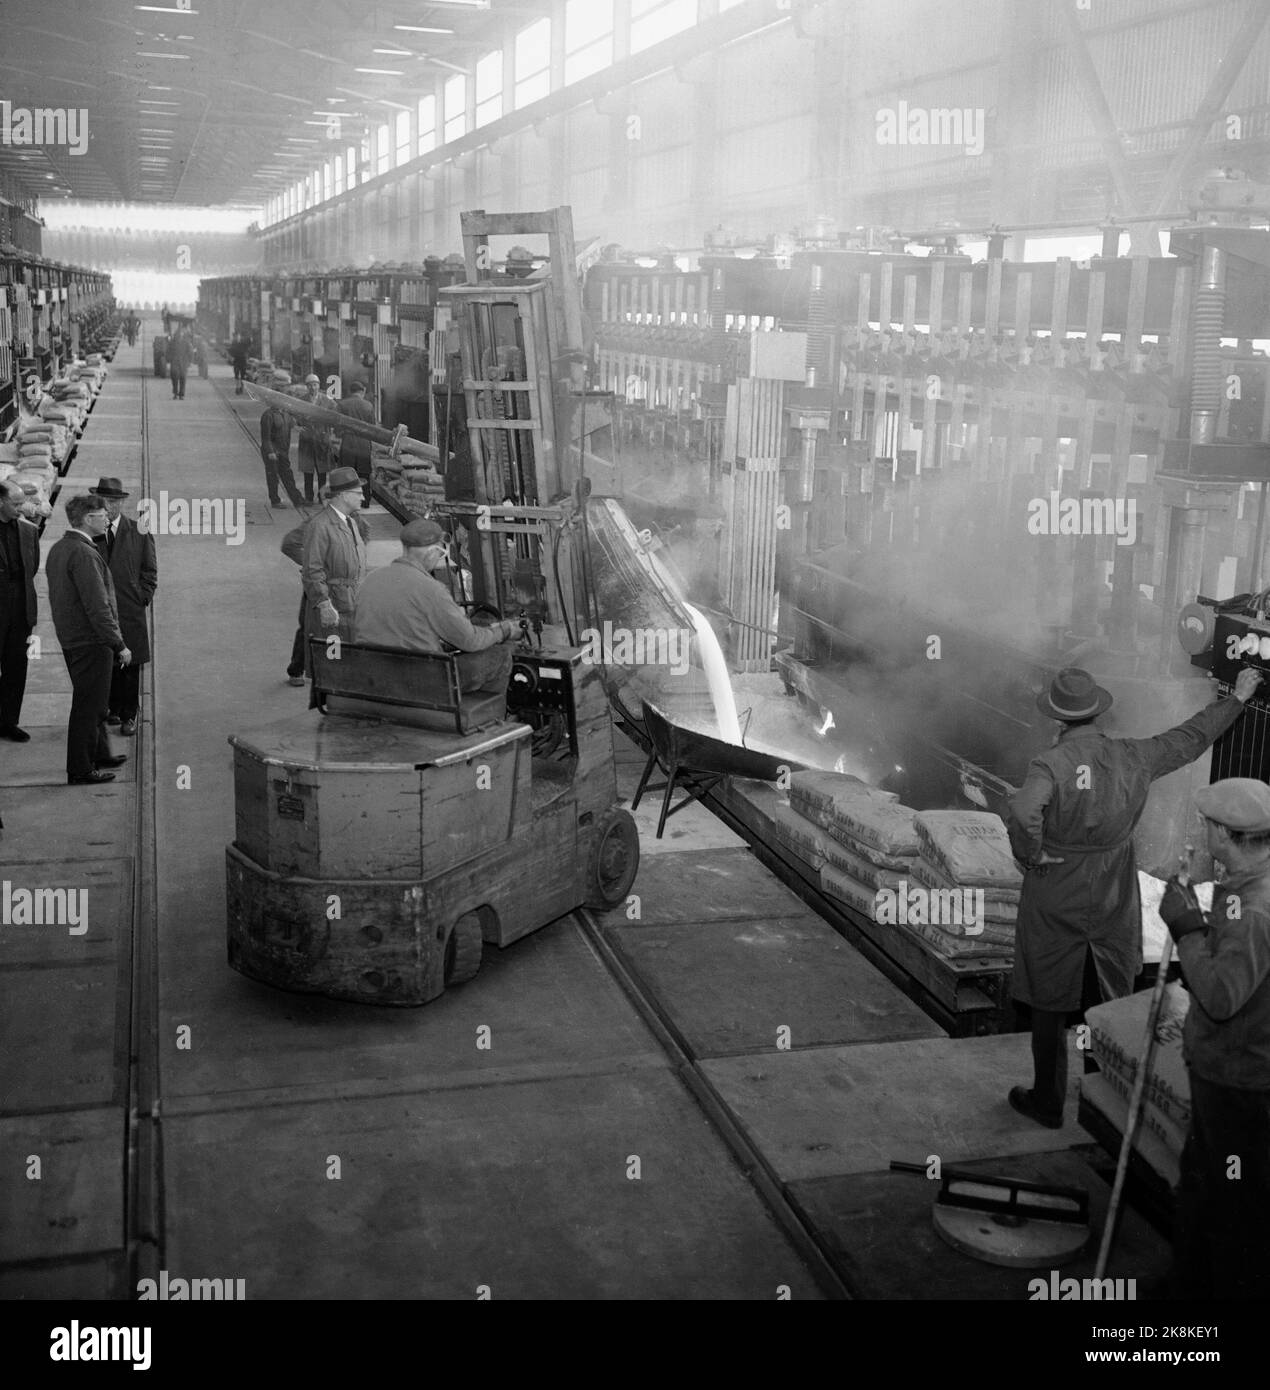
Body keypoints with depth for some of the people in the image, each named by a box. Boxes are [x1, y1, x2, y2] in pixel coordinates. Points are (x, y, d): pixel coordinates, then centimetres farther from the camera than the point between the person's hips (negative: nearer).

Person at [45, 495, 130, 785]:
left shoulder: (58, 549, 10)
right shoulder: (84, 554, -22)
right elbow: (97, 606, -24)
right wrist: (119, 644, -19)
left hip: (70, 639, 10)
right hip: (91, 641, -10)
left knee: (93, 702, 23)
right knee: (88, 706, -1)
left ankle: (99, 754, 37)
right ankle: (80, 770, 6)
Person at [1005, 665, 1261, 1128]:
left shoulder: (1050, 765, -21)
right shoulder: (1132, 757, -6)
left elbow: (1024, 813, -40)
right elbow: (1189, 739, 10)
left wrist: (1030, 855, -21)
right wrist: (1237, 699, 24)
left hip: (1056, 904, -4)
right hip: (1114, 902, 4)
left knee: (1049, 1007, 10)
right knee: (1111, 1002, 19)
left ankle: (1048, 1103, 23)